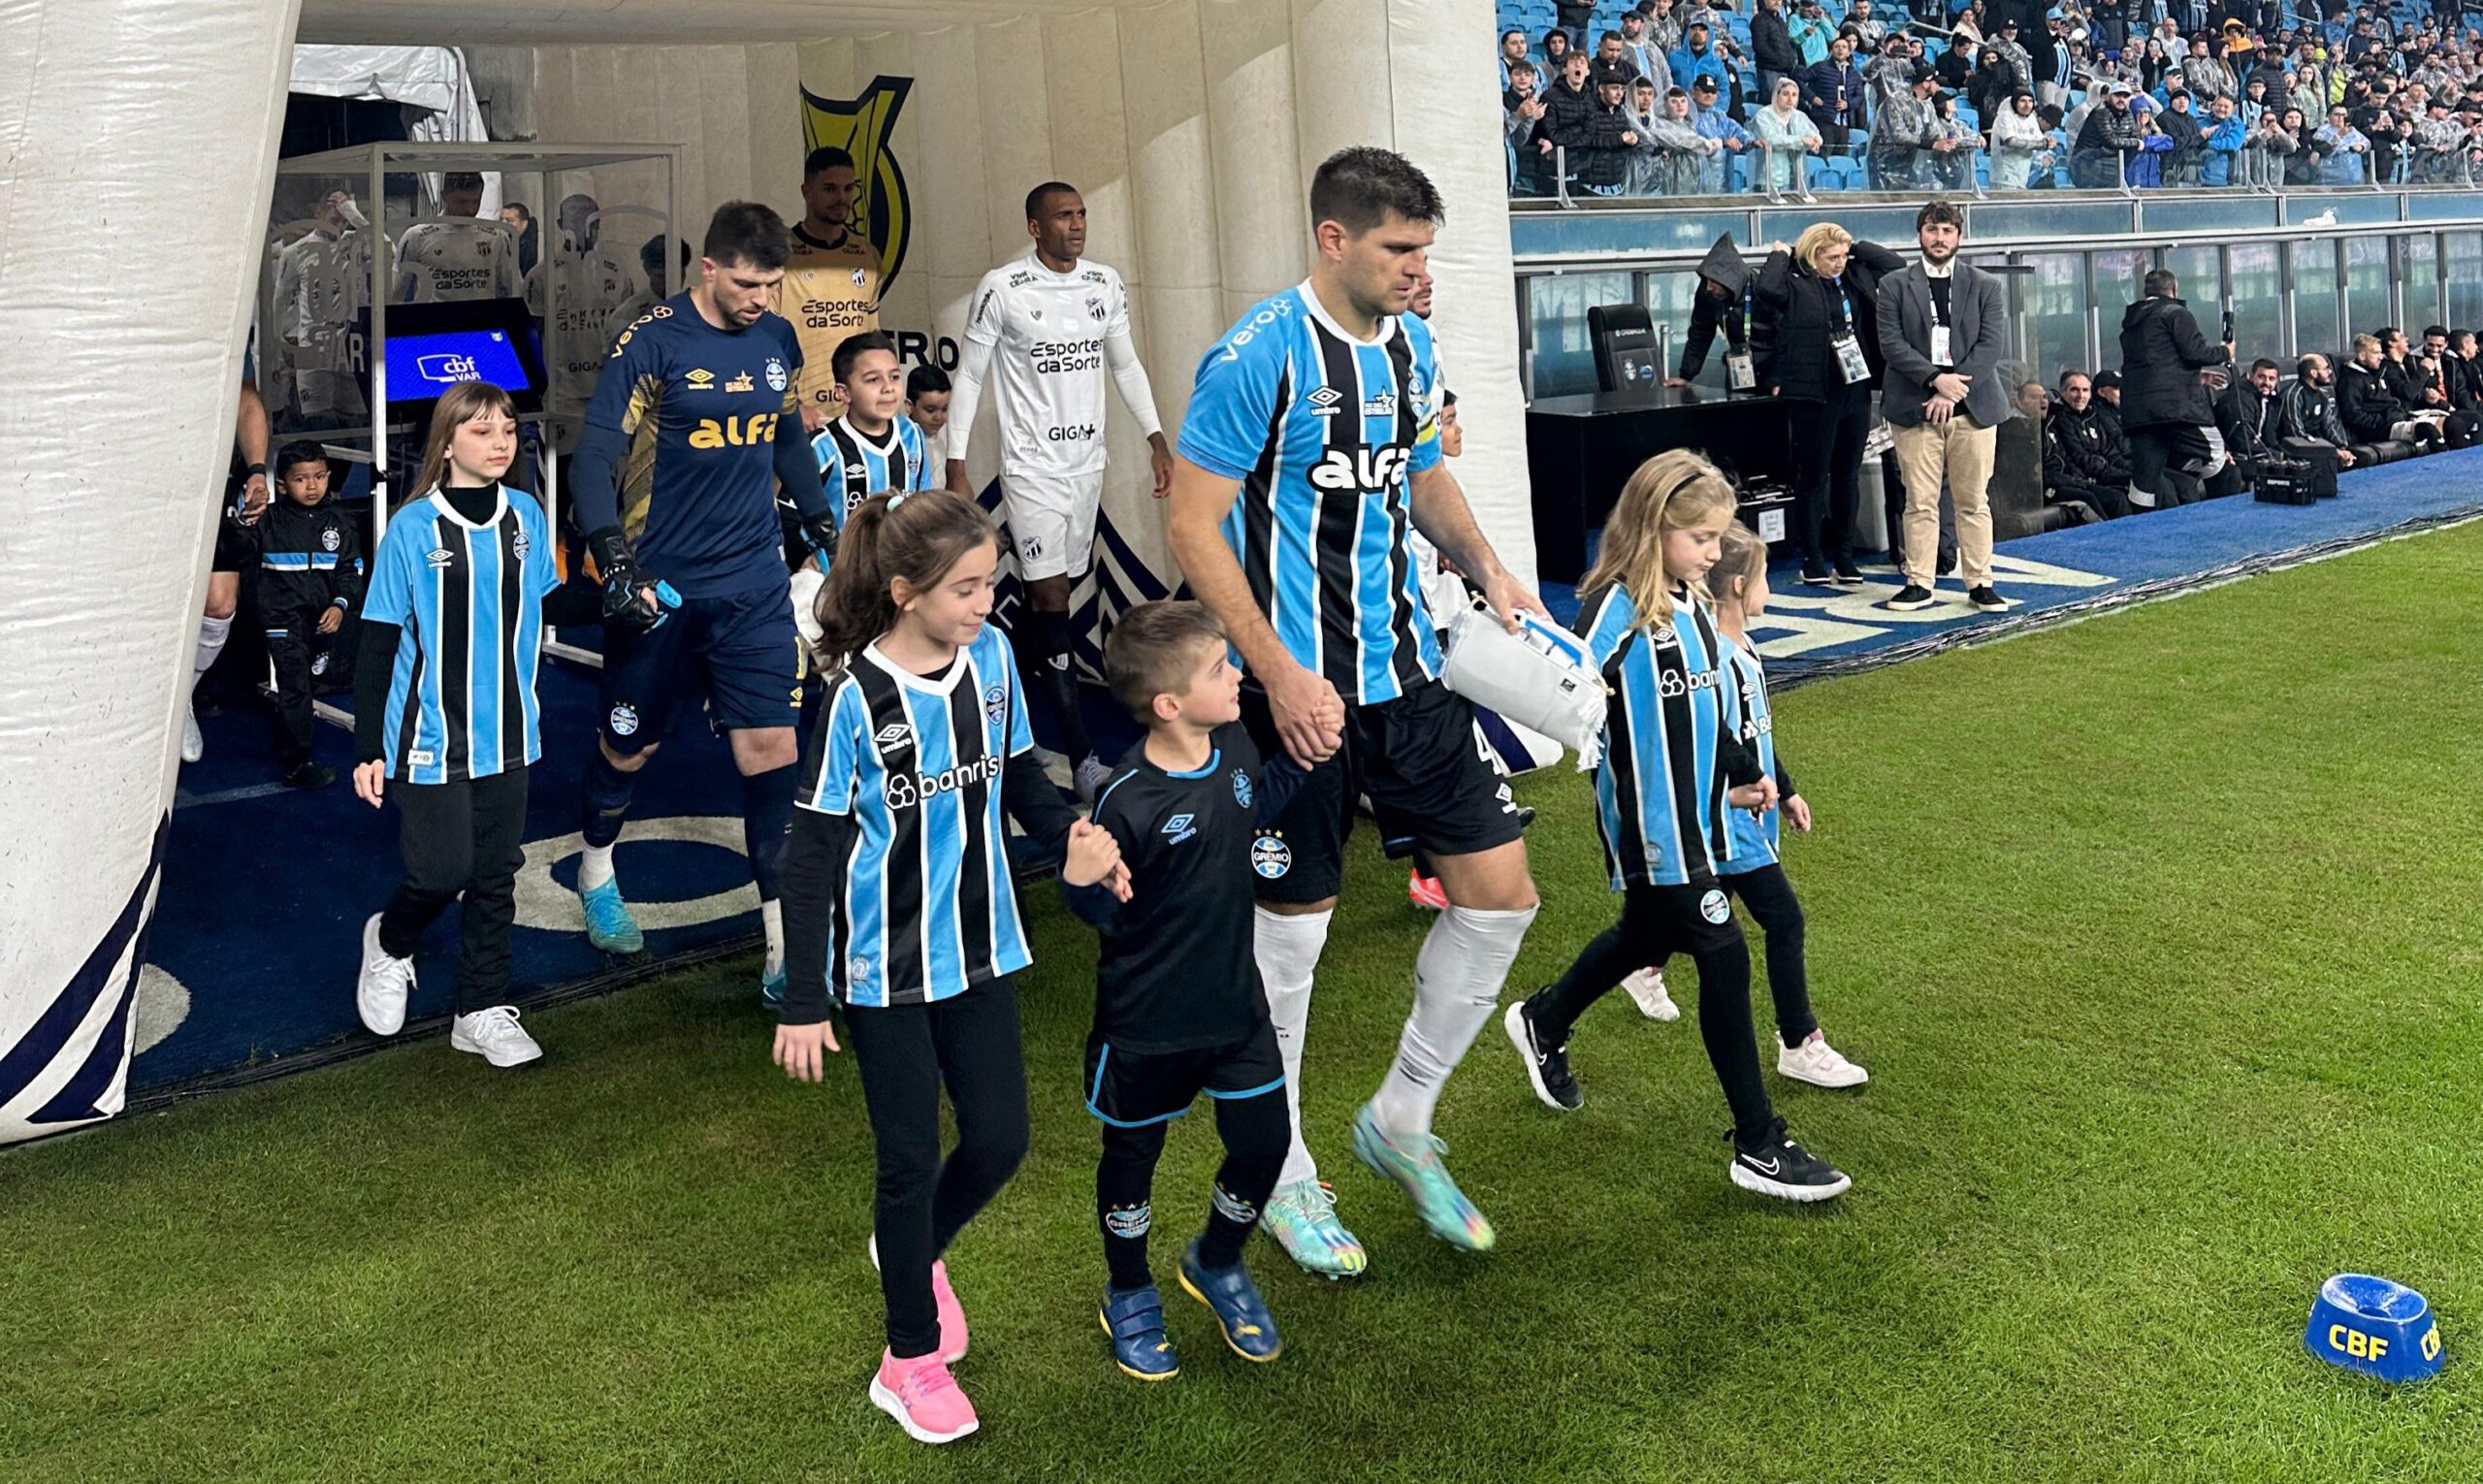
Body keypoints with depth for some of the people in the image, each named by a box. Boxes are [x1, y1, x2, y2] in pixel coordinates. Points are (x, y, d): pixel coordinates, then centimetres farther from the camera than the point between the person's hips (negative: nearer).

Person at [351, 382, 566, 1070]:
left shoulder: (527, 517, 2)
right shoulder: (413, 528, -10)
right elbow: (378, 645, -6)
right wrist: (367, 750, -7)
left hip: (506, 734, 4)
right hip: (430, 737, -4)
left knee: (496, 874, 9)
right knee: (443, 870, -6)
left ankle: (484, 1011, 23)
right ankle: (390, 943, 28)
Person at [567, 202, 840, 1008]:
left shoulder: (777, 340, 5)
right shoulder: (653, 341, -11)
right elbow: (597, 456, -13)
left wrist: (824, 526, 22)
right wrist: (614, 564, -22)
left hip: (754, 585, 3)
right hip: (659, 586, -3)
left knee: (772, 750, -5)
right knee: (628, 746, 13)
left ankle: (788, 958, -1)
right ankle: (596, 873, 45)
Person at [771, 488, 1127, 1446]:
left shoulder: (992, 656, -5)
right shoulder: (858, 695, -19)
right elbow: (813, 852, -14)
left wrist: (1070, 837, -12)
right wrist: (804, 1003, -12)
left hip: (978, 948, 5)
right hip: (885, 969, -5)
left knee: (999, 1139, 11)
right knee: (911, 1160, 6)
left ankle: (915, 1254, 43)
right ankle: (911, 1362, 27)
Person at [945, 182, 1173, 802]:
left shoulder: (1106, 284, 5)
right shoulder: (1003, 288, -9)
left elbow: (1126, 365, 16)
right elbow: (970, 376, -3)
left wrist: (1156, 438, 9)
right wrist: (955, 467, -7)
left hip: (1087, 461, 6)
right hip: (1032, 466, -5)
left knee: (1060, 584, 11)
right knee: (1051, 598, -9)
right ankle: (1083, 757, -12)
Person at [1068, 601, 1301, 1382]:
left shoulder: (1234, 746, -6)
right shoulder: (1129, 800, -27)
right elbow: (1095, 907, -18)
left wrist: (1302, 763, 2)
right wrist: (1088, 876, -39)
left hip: (1234, 1001, 6)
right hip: (1148, 1020, -5)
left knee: (1264, 1143, 12)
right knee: (1132, 1152, 16)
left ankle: (1217, 1263, 42)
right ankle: (1130, 1295, 42)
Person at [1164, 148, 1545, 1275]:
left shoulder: (1411, 344, 8)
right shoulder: (1259, 357, -14)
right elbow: (1192, 527, -15)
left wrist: (1486, 570, 5)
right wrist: (1282, 675, -20)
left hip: (1406, 671, 7)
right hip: (1301, 688, -7)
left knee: (1500, 890, 4)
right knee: (1294, 927, 5)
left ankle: (1401, 1121, 25)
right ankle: (1279, 1172, 27)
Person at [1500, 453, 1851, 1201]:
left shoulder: (1691, 604, 7)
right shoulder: (1614, 612, -19)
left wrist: (1742, 771, 19)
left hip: (1695, 817, 9)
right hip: (1650, 832, -9)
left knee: (1647, 936, 25)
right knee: (1724, 957, -6)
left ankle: (1543, 1023, 51)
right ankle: (1759, 1146, 5)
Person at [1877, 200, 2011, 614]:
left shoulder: (1986, 286, 9)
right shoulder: (1894, 285, 7)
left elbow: (1992, 344, 0)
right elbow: (1891, 343, -3)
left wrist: (1954, 389, -12)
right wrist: (1935, 379, -15)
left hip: (1973, 407, 1)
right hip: (1915, 408, -1)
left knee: (1974, 502, 4)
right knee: (1920, 502, 0)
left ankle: (1979, 583, 10)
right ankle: (1919, 583, 7)